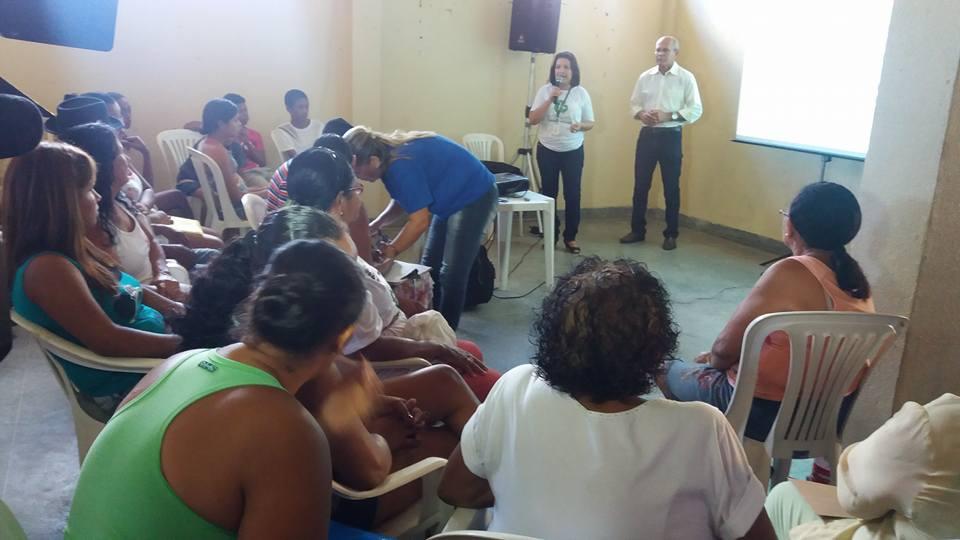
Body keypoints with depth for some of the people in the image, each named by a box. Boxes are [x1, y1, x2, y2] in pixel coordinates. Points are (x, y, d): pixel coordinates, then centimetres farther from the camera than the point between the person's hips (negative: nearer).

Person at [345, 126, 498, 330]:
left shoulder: (402, 166, -32)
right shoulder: (391, 156, -4)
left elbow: (420, 221, -29)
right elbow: (401, 201, 8)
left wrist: (389, 252, -23)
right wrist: (375, 226, -7)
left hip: (475, 196, -10)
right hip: (452, 198, 10)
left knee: (451, 274, -9)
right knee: (429, 267, 10)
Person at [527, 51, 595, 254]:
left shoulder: (581, 93, -2)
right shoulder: (545, 90, -2)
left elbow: (590, 123, 4)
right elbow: (532, 119, -8)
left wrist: (580, 126, -19)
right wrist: (550, 99, -17)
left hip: (573, 152, 0)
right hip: (547, 150, 1)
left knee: (572, 194, 0)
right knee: (549, 194, 7)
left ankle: (570, 237, 12)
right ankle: (550, 235, 18)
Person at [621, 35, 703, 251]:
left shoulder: (686, 78, -3)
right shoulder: (645, 77, 8)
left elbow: (696, 110, -7)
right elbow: (634, 104, 10)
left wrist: (668, 115, -18)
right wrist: (641, 114, -12)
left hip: (671, 136, -3)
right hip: (647, 135, 3)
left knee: (671, 187, 4)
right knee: (640, 185, 6)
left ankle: (671, 234, 14)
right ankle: (637, 230, 18)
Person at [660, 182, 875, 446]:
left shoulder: (790, 274, -26)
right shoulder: (856, 280, -3)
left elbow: (726, 348, -20)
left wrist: (713, 360, 4)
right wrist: (718, 357, 11)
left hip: (769, 414, -7)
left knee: (669, 372, 15)